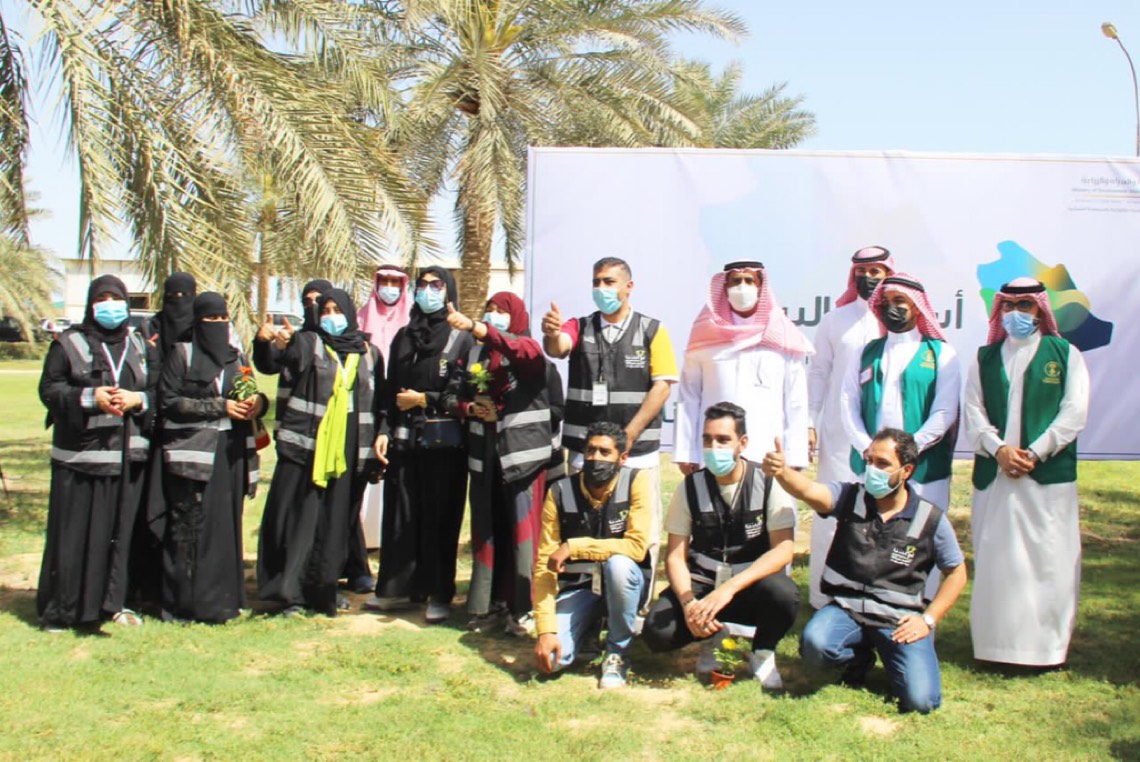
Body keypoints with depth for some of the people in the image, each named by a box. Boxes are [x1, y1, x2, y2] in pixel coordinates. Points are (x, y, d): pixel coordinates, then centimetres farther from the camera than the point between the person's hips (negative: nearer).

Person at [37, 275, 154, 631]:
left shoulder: (139, 345, 14)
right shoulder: (68, 344, 3)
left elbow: (157, 391, 13)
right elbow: (49, 390, -4)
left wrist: (137, 399, -8)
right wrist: (90, 398, -17)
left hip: (127, 455, 3)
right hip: (80, 455, -3)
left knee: (119, 531, 5)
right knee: (73, 534, -1)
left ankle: (113, 601, 16)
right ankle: (59, 608, 9)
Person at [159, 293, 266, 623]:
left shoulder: (237, 356, 16)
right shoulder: (183, 354, 1)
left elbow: (249, 396, 20)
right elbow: (168, 400, -7)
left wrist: (258, 401, -5)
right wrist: (220, 407, -13)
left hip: (231, 453, 5)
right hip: (192, 454, -5)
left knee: (226, 528, 5)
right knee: (190, 529, -6)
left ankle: (221, 600, 14)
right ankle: (183, 604, 3)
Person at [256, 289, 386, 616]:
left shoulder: (369, 353, 13)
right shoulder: (307, 343, 6)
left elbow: (379, 401, 14)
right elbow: (284, 362, -12)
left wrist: (380, 435, 2)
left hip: (349, 449, 2)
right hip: (307, 444, -2)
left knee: (337, 520, 7)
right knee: (300, 516, -3)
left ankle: (324, 590, 17)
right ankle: (290, 591, 5)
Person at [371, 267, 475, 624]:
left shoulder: (462, 339, 2)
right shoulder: (403, 337, 15)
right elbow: (390, 388, 12)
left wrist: (424, 400, -8)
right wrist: (384, 430, 3)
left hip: (445, 440, -4)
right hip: (405, 439, 4)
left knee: (440, 517, -2)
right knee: (400, 514, 5)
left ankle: (439, 594, 6)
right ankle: (399, 588, 15)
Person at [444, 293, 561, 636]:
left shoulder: (527, 349, -1)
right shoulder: (475, 354, 15)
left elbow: (512, 347, -25)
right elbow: (453, 393, 17)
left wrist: (471, 326, -39)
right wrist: (470, 408, -5)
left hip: (522, 452, -5)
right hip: (484, 454, 5)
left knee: (522, 530, -5)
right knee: (486, 531, 6)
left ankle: (523, 608, 0)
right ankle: (488, 605, 14)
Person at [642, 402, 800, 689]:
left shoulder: (769, 484, -9)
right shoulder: (691, 487, -3)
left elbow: (783, 549, -18)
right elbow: (675, 556, -3)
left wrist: (729, 589, -30)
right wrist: (689, 603, -24)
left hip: (751, 585, -2)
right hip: (702, 583, 2)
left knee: (784, 594, -36)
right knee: (657, 632, -25)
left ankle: (762, 654, -1)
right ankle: (711, 635, 11)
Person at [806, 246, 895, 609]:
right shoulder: (835, 320, 10)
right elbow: (818, 373, 11)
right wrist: (809, 422, 4)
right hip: (839, 434, 1)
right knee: (832, 512, 1)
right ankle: (825, 599, 9)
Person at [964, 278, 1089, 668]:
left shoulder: (1065, 354, 7)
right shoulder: (984, 358, 14)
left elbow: (1073, 413, -2)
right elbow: (973, 412, 5)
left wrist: (1034, 453, -11)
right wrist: (998, 449, -11)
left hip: (1048, 475, -2)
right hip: (994, 474, 2)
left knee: (1049, 560, -2)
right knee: (994, 560, 3)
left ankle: (1048, 646, 7)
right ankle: (996, 644, 11)